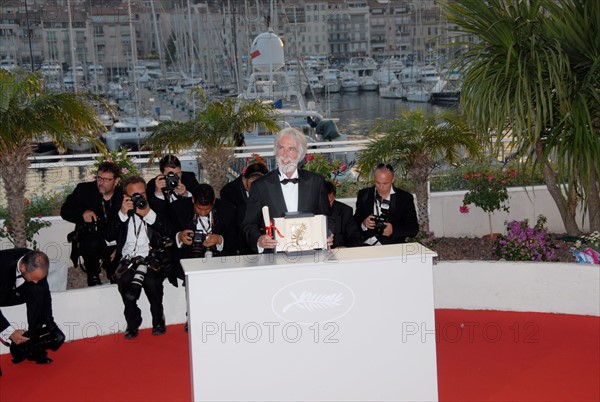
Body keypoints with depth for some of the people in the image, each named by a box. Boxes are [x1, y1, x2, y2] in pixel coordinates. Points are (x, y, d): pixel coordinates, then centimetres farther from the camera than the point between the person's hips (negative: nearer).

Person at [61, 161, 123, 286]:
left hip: (113, 245, 0)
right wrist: (82, 214, -23)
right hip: (87, 242, 0)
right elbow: (65, 211, -2)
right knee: (93, 241, -35)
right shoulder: (85, 189, -1)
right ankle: (93, 276, -10)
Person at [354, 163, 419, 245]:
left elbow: (414, 228, 3)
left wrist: (393, 230, -15)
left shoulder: (405, 198, 5)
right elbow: (355, 222, 13)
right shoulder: (364, 195, 10)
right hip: (367, 245, 0)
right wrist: (363, 224, -11)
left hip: (393, 245, 1)